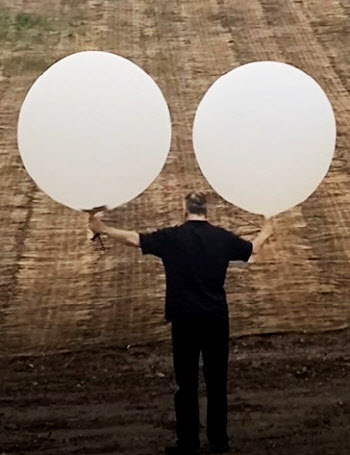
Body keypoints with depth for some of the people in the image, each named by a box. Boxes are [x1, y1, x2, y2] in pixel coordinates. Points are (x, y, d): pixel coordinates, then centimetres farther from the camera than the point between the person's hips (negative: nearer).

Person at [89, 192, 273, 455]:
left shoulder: (172, 237, -8)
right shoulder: (222, 237, 0)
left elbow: (134, 239, -5)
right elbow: (253, 249, 16)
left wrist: (102, 229, 9)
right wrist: (266, 232, 37)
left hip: (185, 319, -2)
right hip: (216, 318, 2)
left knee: (187, 383, 7)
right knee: (217, 381, 12)